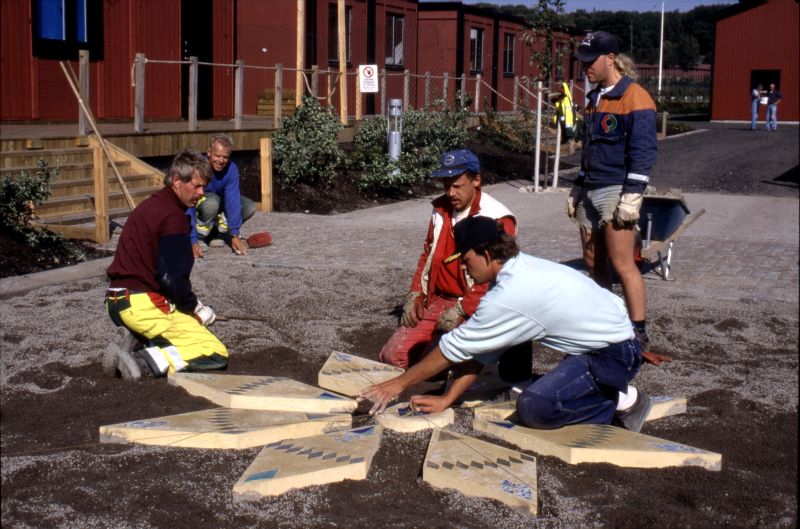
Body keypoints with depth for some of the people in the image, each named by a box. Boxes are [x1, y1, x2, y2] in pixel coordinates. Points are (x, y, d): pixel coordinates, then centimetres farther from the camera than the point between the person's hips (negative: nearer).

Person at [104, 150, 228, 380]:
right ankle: (144, 363, -22)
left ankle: (135, 342, 4)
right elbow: (172, 279, -18)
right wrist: (197, 309, 0)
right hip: (143, 304, -9)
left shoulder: (149, 206, 18)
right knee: (216, 355, -9)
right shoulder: (173, 216, -12)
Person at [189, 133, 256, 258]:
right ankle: (199, 237, -16)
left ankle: (214, 233, -3)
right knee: (212, 201, -37)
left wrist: (235, 235, -32)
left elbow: (233, 201, -26)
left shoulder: (231, 169, -21)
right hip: (198, 206, -5)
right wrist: (193, 242, -43)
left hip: (218, 205, 5)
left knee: (249, 207, -16)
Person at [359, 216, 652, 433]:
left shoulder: (511, 294, -26)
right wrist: (447, 398, 5)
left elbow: (454, 348, -17)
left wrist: (400, 383, -6)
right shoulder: (517, 270, 2)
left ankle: (623, 401, -5)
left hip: (615, 354, -10)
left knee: (532, 408, -24)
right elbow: (479, 348, 5)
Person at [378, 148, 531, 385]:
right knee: (392, 356, -3)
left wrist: (461, 310, -23)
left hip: (474, 309, -7)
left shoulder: (498, 220, -14)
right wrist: (415, 294, 6)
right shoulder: (441, 210, 9)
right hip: (436, 301, 7)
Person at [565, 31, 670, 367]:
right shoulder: (594, 99, 17)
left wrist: (632, 195, -21)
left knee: (622, 264, -10)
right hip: (591, 191, 9)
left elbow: (643, 152, -15)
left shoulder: (635, 99, -10)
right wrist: (578, 188, 22)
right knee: (593, 262, 9)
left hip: (616, 191, -8)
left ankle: (639, 337, -6)